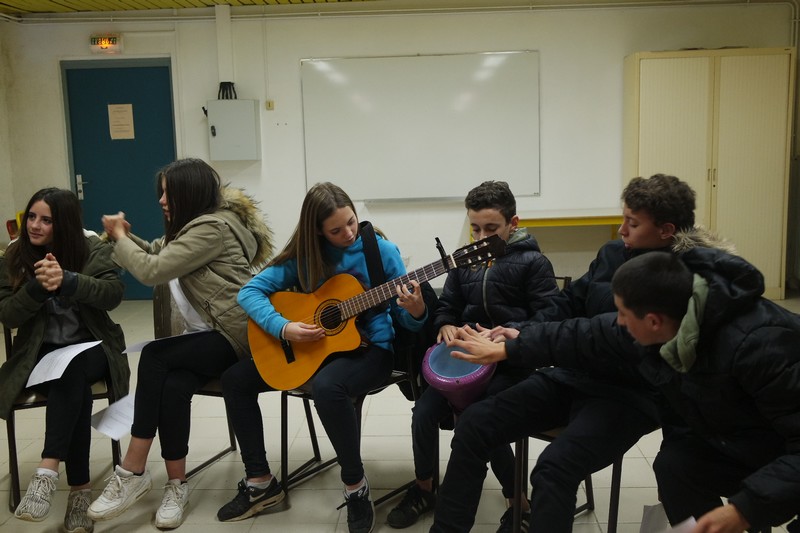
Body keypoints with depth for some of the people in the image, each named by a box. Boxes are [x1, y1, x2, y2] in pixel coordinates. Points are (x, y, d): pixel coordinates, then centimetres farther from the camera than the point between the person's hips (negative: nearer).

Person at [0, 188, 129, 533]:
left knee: (71, 372, -36)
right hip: (40, 352, 1)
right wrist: (38, 287, -24)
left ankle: (48, 472, -42)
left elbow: (114, 293, -17)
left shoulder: (92, 248, -2)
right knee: (75, 387, -32)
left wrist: (67, 280, -33)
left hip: (91, 346, -1)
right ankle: (80, 489, -31)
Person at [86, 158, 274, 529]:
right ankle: (176, 485, -13)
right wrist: (126, 236, 3)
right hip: (212, 334, 9)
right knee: (172, 385, -20)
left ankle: (132, 473, -15)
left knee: (154, 357, -24)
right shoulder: (195, 225, 18)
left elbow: (153, 271, -21)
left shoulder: (213, 227, -16)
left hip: (237, 335, -9)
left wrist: (119, 238, -6)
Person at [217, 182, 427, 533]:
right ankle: (260, 482, 7)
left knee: (326, 386, -38)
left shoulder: (382, 251, -10)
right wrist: (283, 329, -22)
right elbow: (250, 291, -6)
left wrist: (416, 309, -32)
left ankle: (355, 487, -16)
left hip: (369, 348, -4)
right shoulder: (303, 254, -4)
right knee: (235, 378, -3)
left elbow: (408, 320, -7)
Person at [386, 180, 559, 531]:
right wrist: (446, 326, -8)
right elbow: (446, 307, 16)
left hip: (513, 362, -5)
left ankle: (518, 504, -2)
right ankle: (423, 489, 12)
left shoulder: (533, 262, -4)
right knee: (425, 411, -13)